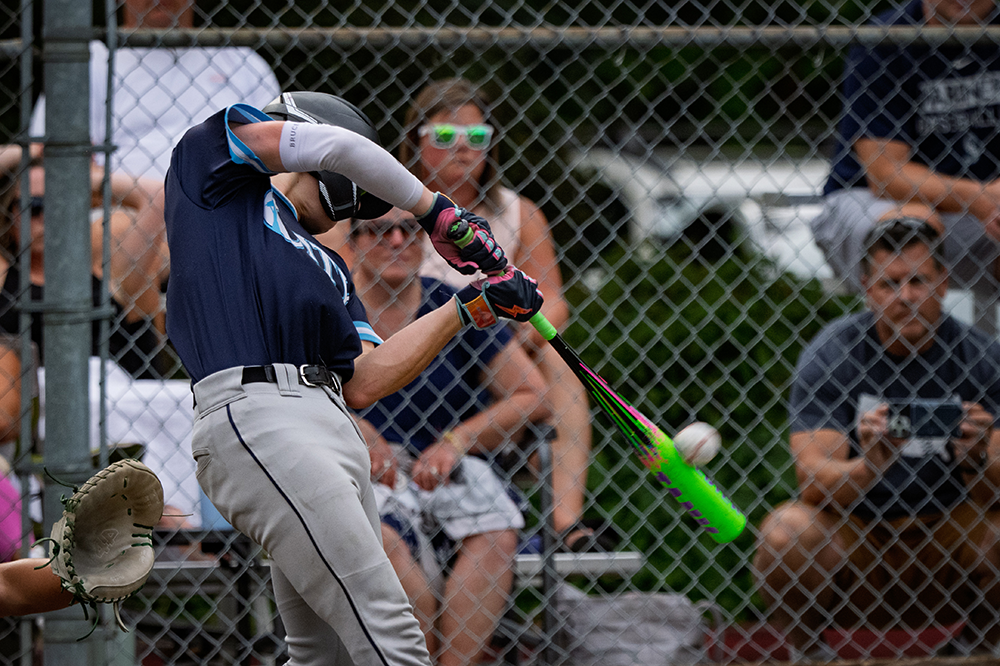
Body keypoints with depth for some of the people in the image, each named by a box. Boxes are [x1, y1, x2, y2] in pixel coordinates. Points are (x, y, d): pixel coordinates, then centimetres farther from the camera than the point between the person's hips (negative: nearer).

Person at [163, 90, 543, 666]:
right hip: (255, 417, -9)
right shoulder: (208, 155, 15)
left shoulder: (328, 267, 30)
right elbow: (337, 145, 3)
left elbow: (361, 384, 16)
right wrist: (435, 210, 13)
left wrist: (471, 309, 14)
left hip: (332, 427, 9)